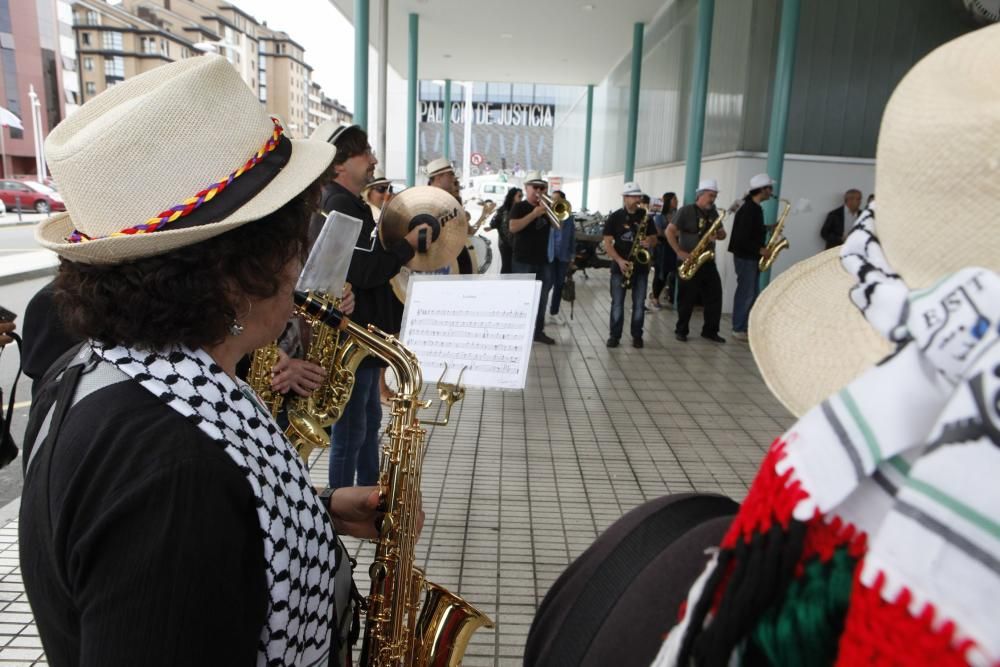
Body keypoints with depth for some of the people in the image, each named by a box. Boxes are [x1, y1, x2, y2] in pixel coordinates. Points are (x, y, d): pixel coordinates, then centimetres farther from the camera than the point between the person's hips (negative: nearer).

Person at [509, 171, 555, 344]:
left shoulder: (545, 208, 13)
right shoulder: (519, 207, -4)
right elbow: (513, 228, -20)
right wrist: (534, 214, -22)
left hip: (542, 260, 6)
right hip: (523, 260, -6)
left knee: (541, 297, 8)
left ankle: (538, 331, 16)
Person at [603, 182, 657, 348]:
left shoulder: (645, 216, 7)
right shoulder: (614, 217, -1)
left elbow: (654, 239, 12)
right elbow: (607, 243, -5)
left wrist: (649, 242, -13)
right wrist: (619, 260, -17)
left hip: (641, 266, 2)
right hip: (620, 265, -2)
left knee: (639, 303, 5)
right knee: (617, 303, 0)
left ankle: (637, 335, 15)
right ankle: (614, 335, 9)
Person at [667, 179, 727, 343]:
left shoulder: (713, 213, 13)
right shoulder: (686, 211, -7)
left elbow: (722, 234, 18)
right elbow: (669, 231, -12)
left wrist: (719, 234, -8)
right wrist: (679, 252, -19)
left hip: (708, 262, 6)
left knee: (715, 295, 2)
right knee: (687, 298, 0)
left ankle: (710, 331, 12)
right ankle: (681, 330, 13)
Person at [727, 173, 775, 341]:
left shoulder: (755, 207, 13)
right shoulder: (749, 208, -18)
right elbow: (742, 237, -23)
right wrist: (760, 250, -18)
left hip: (752, 257, 10)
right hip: (745, 257, -10)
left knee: (753, 294, 12)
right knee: (745, 293, -5)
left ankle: (747, 326, 19)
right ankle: (738, 329, 3)